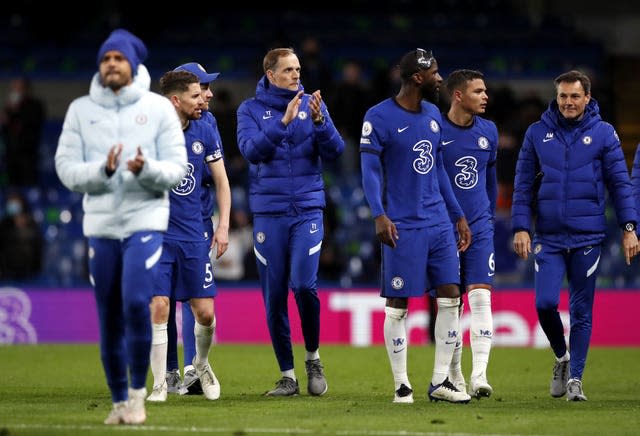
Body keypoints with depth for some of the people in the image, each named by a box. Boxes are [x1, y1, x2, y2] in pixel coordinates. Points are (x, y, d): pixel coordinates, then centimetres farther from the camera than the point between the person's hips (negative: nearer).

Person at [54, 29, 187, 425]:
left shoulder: (159, 108, 1)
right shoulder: (81, 110, 5)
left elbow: (177, 170, -2)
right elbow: (66, 168, -1)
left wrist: (147, 169, -23)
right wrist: (102, 170, -19)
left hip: (146, 220, -2)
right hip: (100, 225, 2)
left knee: (136, 302, -19)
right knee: (109, 318, 5)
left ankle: (138, 392, -4)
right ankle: (119, 400, 18)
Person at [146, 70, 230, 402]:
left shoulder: (203, 132, 3)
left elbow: (221, 181, 12)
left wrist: (223, 226, 5)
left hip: (194, 236, 3)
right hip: (157, 235, -3)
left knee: (205, 314, 0)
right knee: (159, 308, -11)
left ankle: (201, 364, 29)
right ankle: (160, 384, 2)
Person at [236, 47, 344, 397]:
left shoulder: (312, 104, 6)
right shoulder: (251, 109, 3)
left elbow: (334, 151, -2)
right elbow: (251, 150, -13)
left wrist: (319, 120, -18)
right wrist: (284, 122, -23)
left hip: (308, 210, 0)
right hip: (268, 212, 0)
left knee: (303, 284, -16)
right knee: (274, 296, 2)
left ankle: (313, 356, 7)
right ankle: (287, 376, 12)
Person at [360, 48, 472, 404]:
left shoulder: (433, 115, 12)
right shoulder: (379, 117, -9)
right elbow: (370, 170, -11)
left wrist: (458, 215, 19)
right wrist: (380, 216, -22)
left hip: (439, 223, 7)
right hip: (403, 227, -7)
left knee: (451, 296, 2)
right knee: (398, 305, -2)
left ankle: (440, 381, 9)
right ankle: (402, 386, 6)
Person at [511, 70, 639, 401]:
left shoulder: (603, 133, 1)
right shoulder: (537, 134, 5)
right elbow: (523, 185, 7)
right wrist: (521, 227, -1)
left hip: (587, 237, -1)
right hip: (548, 237, 1)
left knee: (581, 311, 2)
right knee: (545, 303, -11)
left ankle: (575, 377, 12)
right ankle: (561, 358, 16)